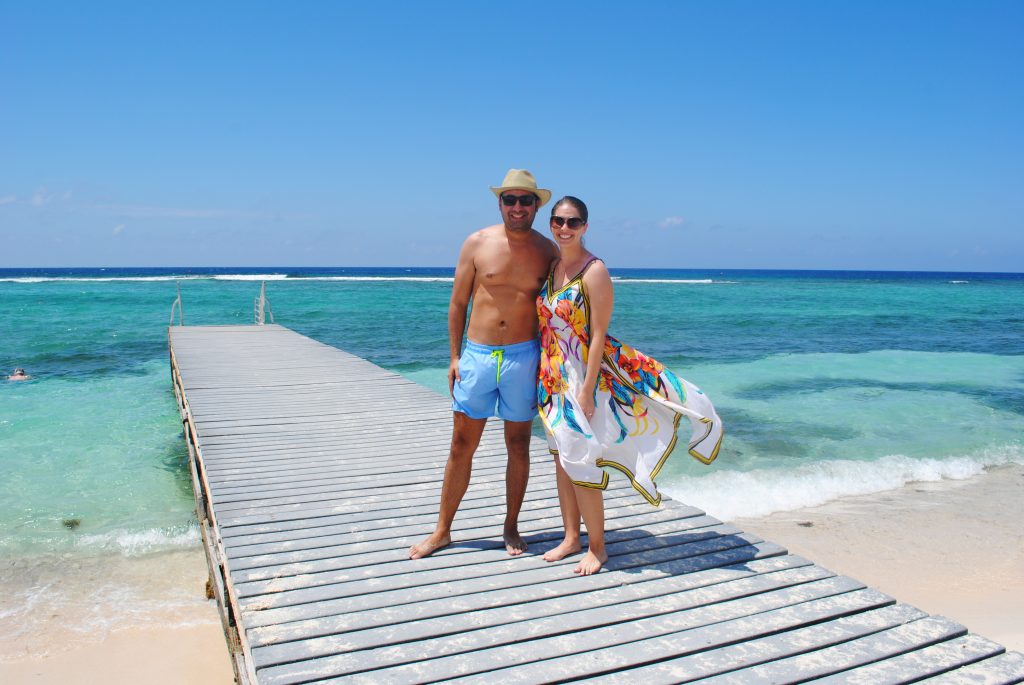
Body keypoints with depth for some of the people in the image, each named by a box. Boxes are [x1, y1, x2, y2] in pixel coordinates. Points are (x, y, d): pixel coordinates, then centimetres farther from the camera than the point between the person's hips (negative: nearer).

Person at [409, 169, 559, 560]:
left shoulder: (548, 251, 2)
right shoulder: (477, 243, 0)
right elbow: (458, 303, 4)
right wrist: (455, 356, 1)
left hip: (523, 357, 1)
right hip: (477, 355, 0)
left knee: (518, 445, 10)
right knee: (462, 445, 5)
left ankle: (511, 527, 26)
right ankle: (442, 531, 18)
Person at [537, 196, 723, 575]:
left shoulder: (594, 271, -14)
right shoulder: (551, 266, 7)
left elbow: (598, 334, -16)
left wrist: (586, 390, -19)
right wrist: (545, 378, 11)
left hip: (585, 375, -7)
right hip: (555, 377, 7)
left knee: (579, 462, -2)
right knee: (561, 457, 13)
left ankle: (597, 547, 16)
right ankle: (571, 538, 28)